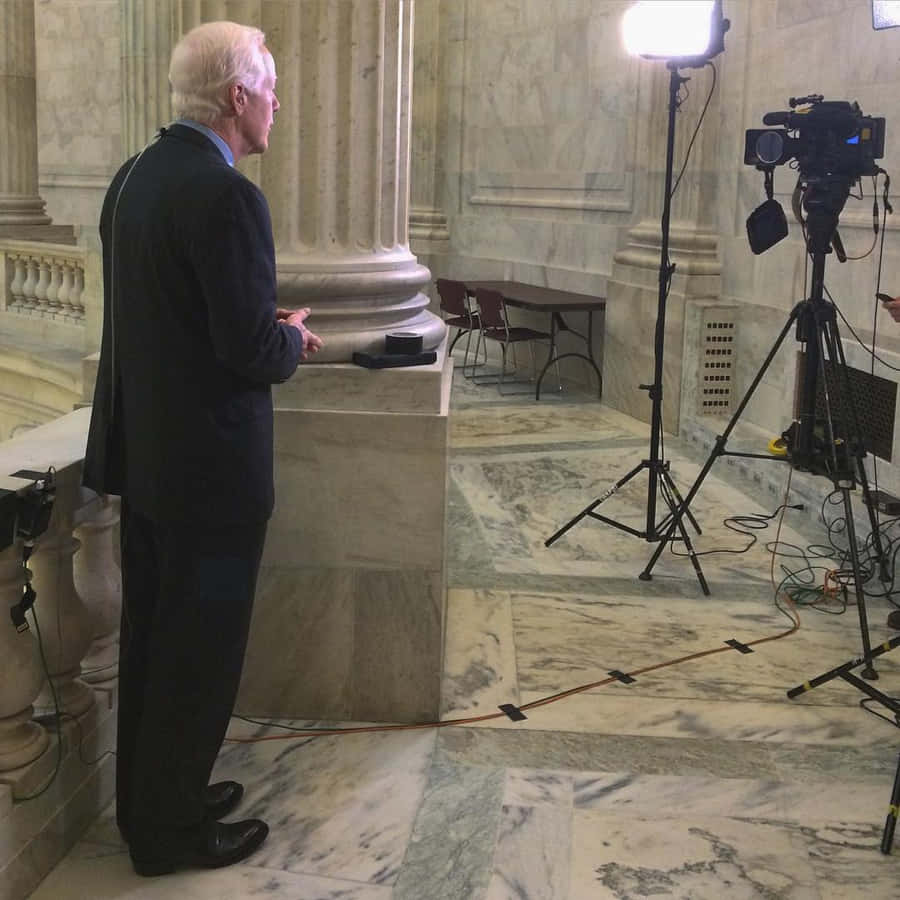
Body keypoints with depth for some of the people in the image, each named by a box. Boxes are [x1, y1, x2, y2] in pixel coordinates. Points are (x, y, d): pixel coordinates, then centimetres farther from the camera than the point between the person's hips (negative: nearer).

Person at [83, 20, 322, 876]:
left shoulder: (134, 175, 6)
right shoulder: (227, 197, -22)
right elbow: (252, 352, -23)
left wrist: (265, 326, 10)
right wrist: (293, 338, -2)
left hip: (140, 450, 9)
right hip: (208, 465, -9)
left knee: (151, 639, 20)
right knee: (200, 653, 7)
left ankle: (148, 797, 36)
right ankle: (168, 830, 22)